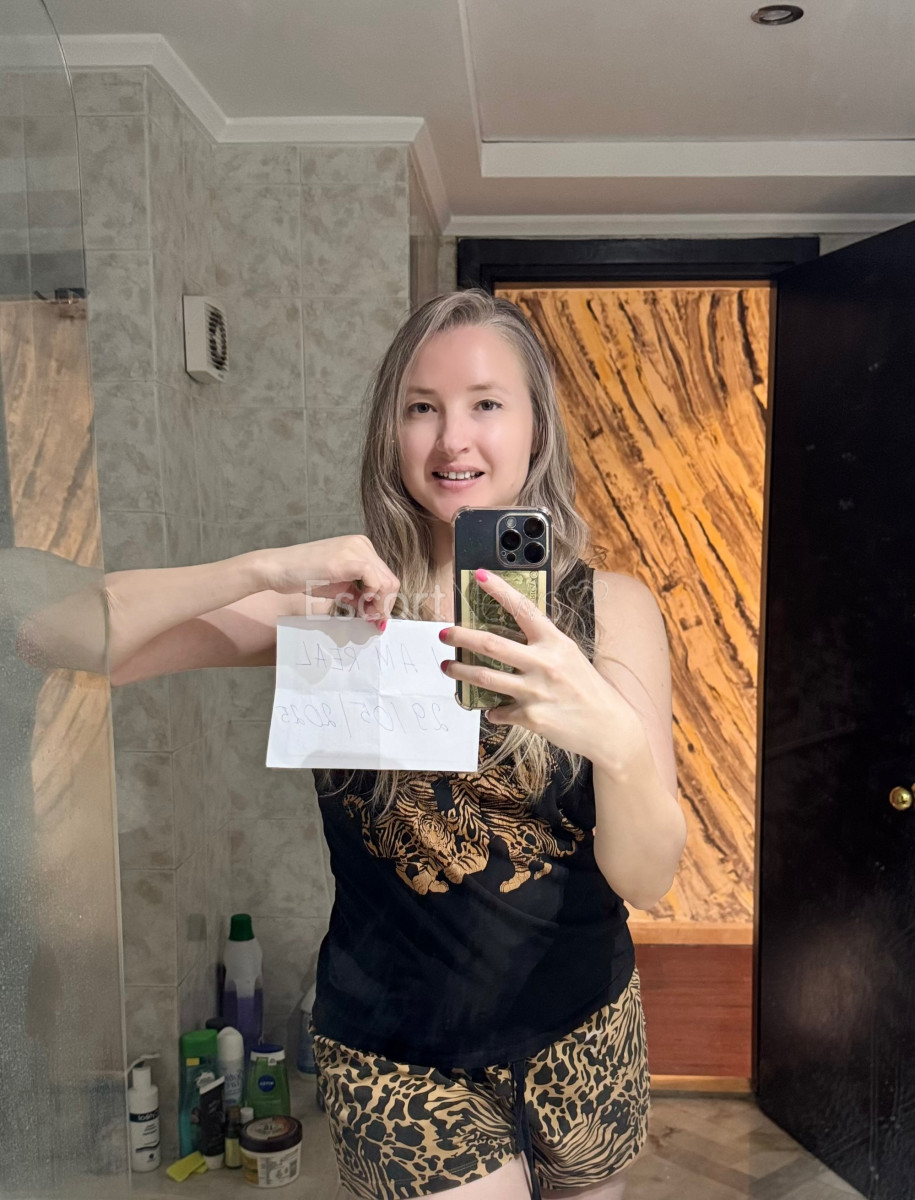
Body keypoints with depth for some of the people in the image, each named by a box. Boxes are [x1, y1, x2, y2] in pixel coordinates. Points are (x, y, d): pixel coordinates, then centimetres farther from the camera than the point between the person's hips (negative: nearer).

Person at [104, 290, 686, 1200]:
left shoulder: (612, 609, -8)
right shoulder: (338, 605, -10)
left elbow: (647, 880, -14)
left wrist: (615, 735, -34)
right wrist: (264, 569, -31)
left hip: (580, 1028, 2)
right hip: (394, 1049, -1)